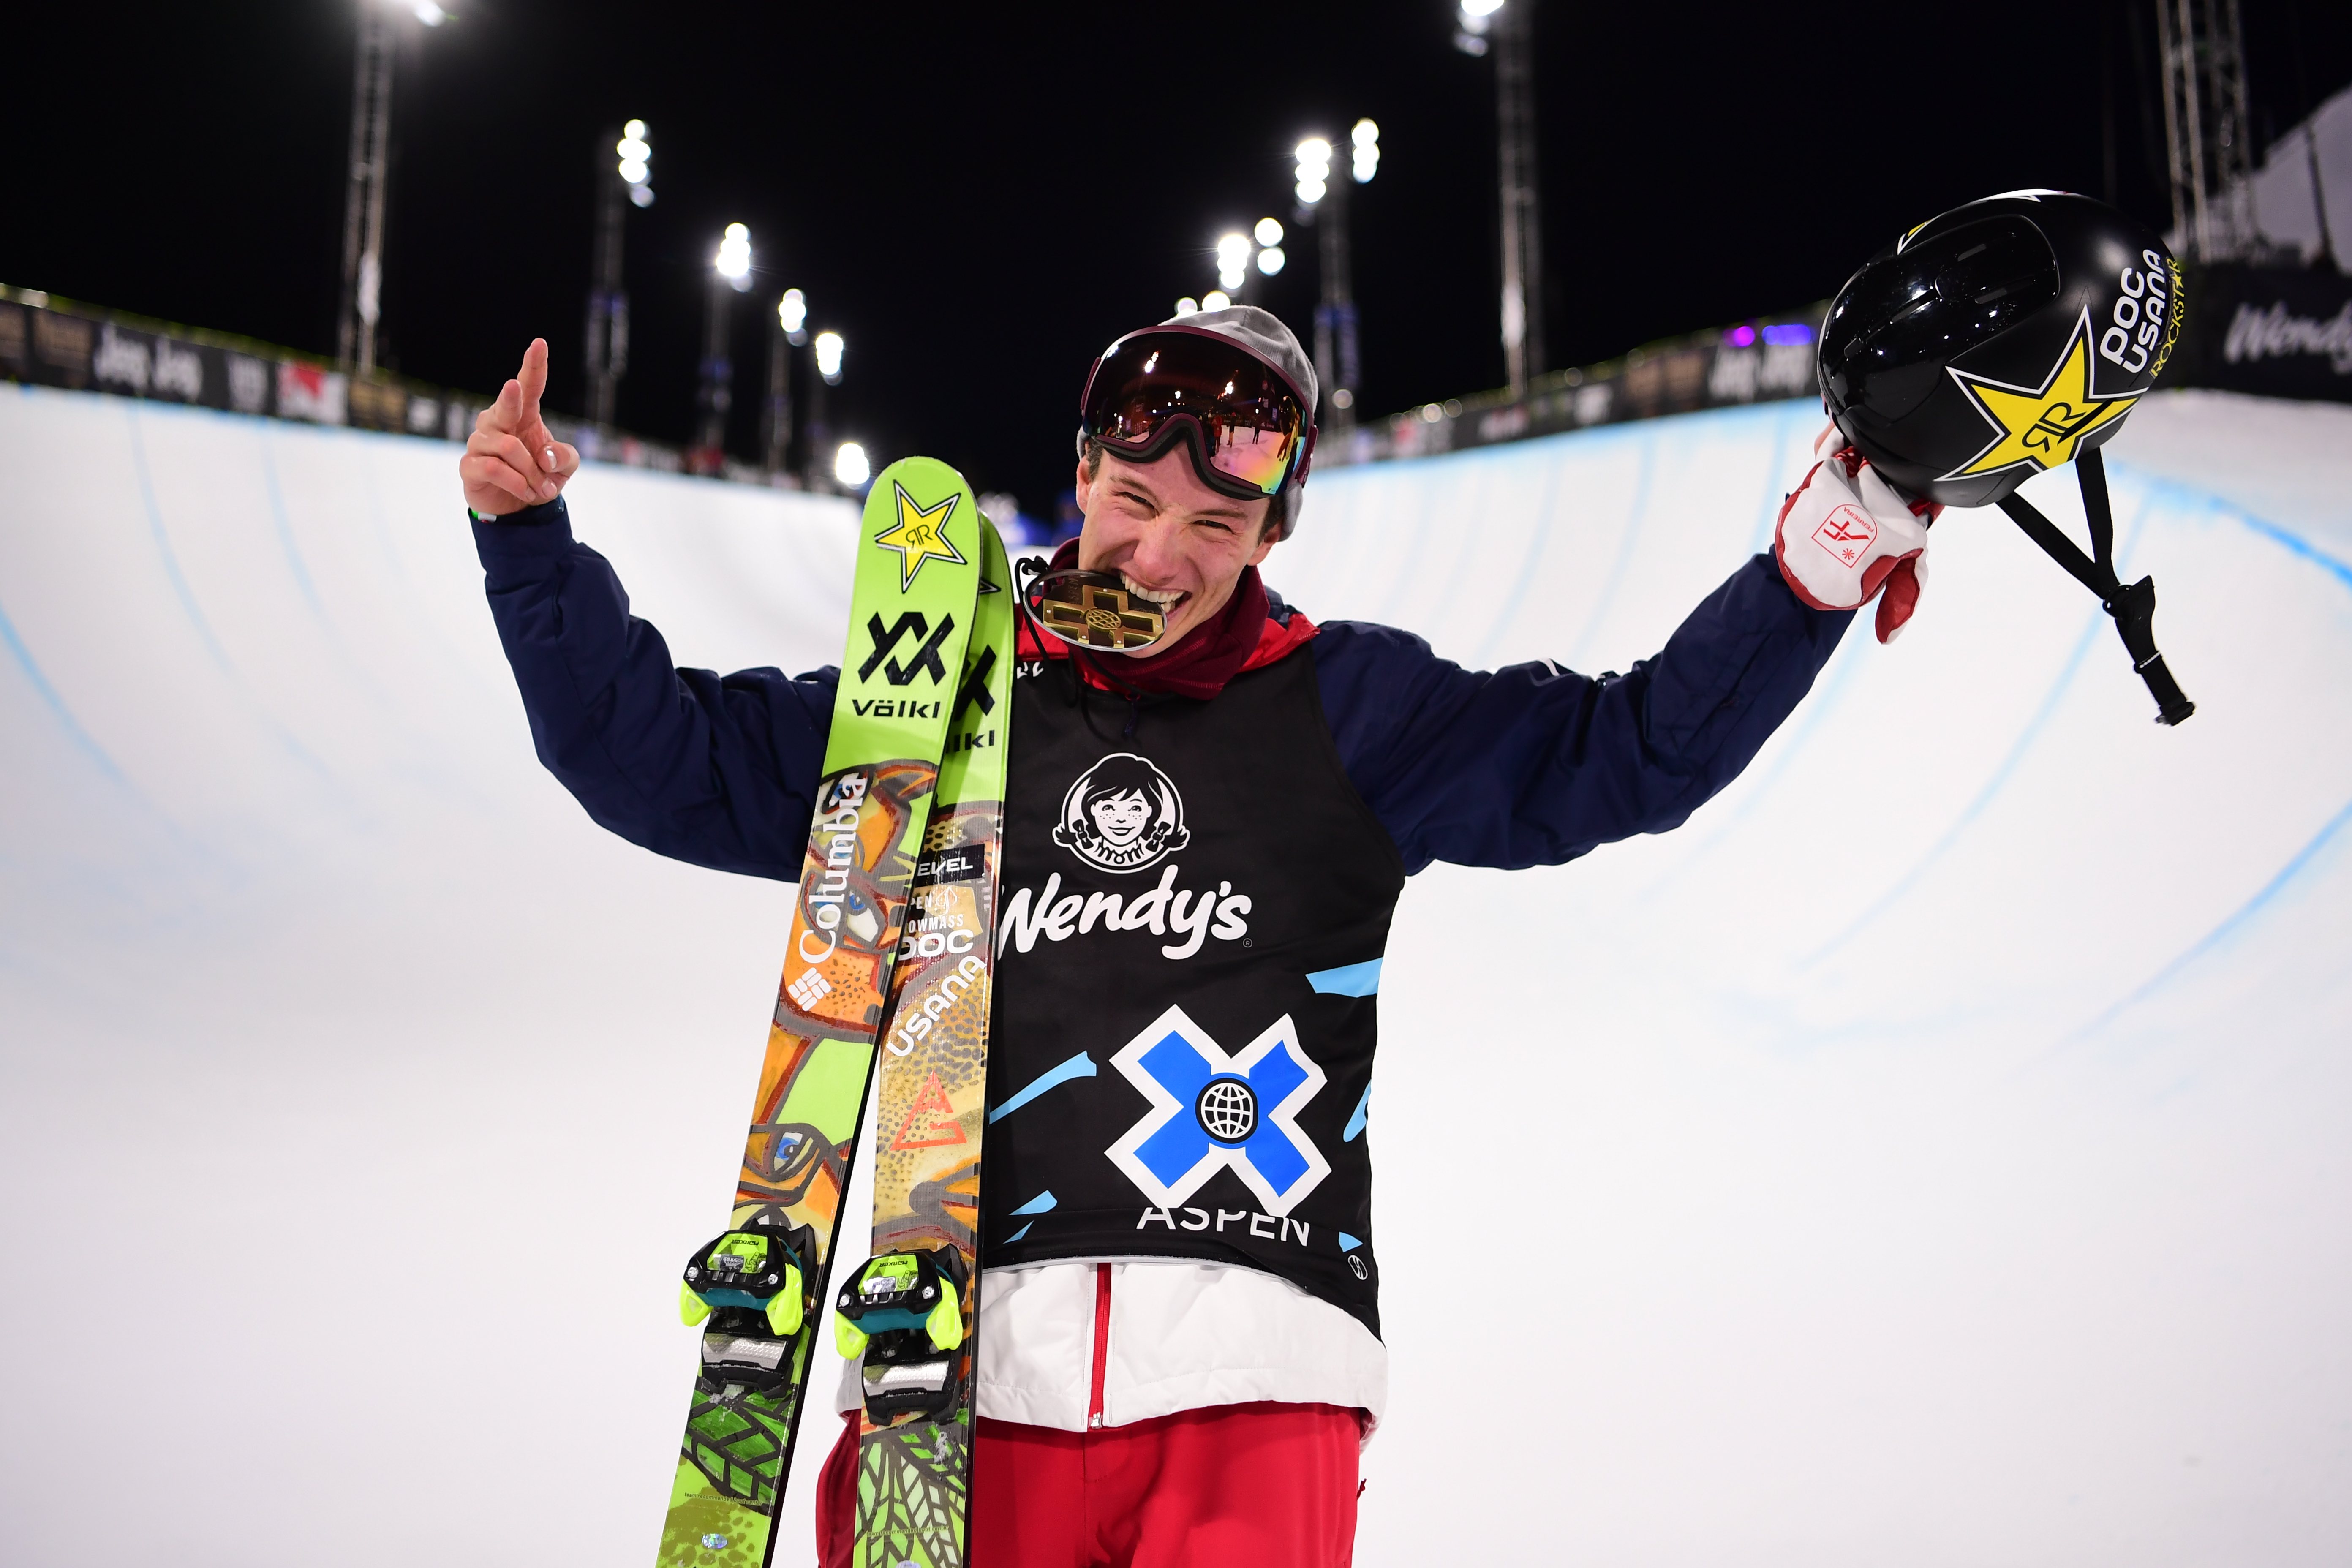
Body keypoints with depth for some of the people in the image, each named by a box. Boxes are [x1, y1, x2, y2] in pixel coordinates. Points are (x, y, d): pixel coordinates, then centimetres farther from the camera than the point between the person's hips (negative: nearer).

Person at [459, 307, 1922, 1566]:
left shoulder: (1348, 708, 12)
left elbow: (1631, 746, 13)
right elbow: (657, 753, 17)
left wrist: (1827, 555, 4)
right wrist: (530, 535, 9)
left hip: (1253, 1378, -1)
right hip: (957, 1362, 1)